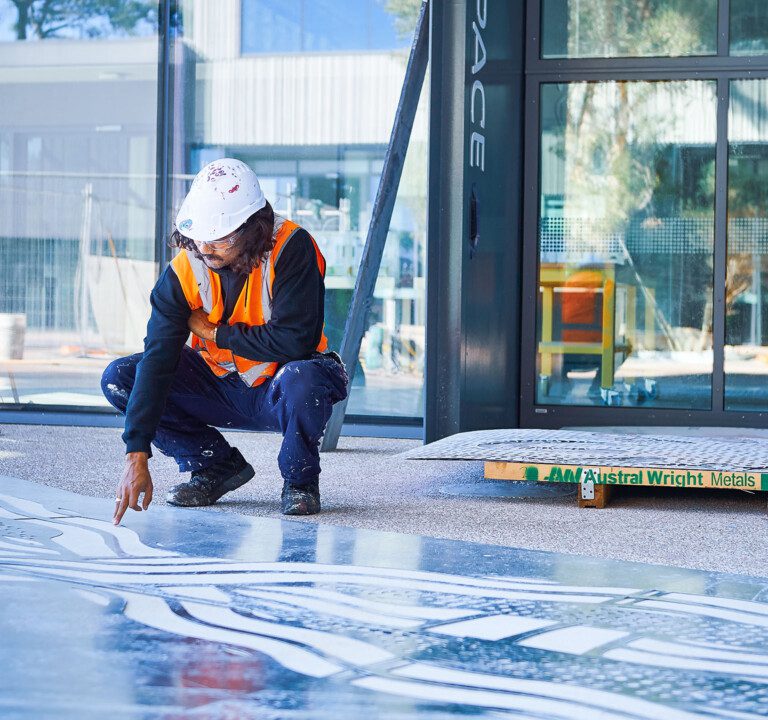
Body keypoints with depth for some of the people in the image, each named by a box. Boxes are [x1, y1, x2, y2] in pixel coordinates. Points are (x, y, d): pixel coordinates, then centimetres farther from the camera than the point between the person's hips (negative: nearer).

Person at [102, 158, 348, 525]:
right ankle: (218, 466, 4)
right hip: (223, 391, 4)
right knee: (119, 378, -11)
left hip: (280, 395, -4)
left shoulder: (292, 249, -25)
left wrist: (214, 333, -19)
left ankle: (300, 481, -8)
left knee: (302, 378, -40)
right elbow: (157, 360, -21)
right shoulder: (183, 272, -15)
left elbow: (296, 340, -32)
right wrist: (137, 456, -30)